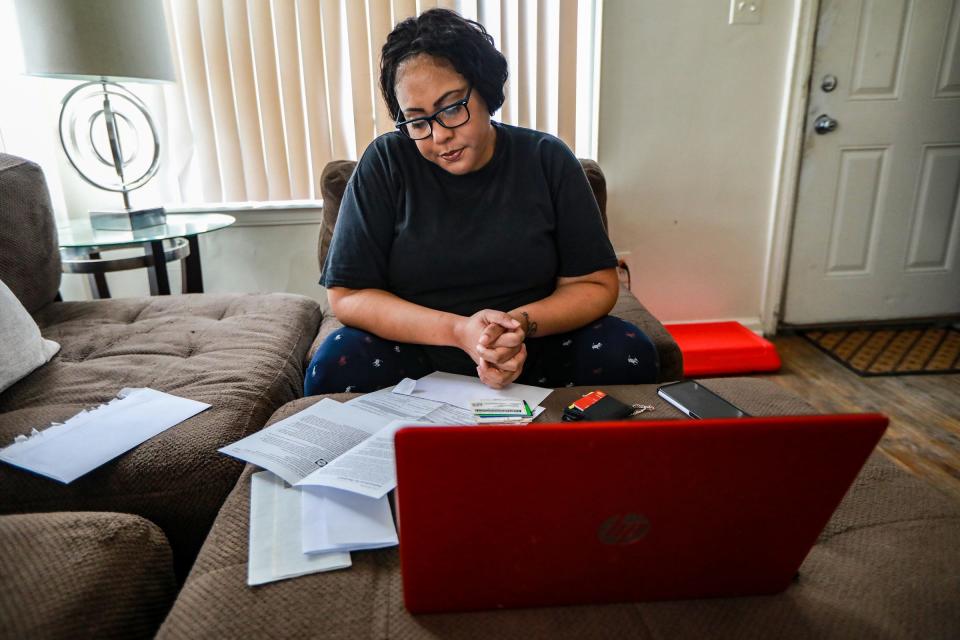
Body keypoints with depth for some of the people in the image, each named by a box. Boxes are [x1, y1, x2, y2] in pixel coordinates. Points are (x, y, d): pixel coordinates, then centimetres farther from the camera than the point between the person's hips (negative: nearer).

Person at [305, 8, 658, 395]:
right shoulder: (385, 164, -5)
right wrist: (458, 330, -22)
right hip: (417, 354, 0)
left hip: (536, 350, 1)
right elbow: (347, 296, -8)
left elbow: (597, 285, -1)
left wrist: (522, 323, -22)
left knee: (628, 354, -24)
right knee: (335, 364, -29)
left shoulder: (547, 160, -2)